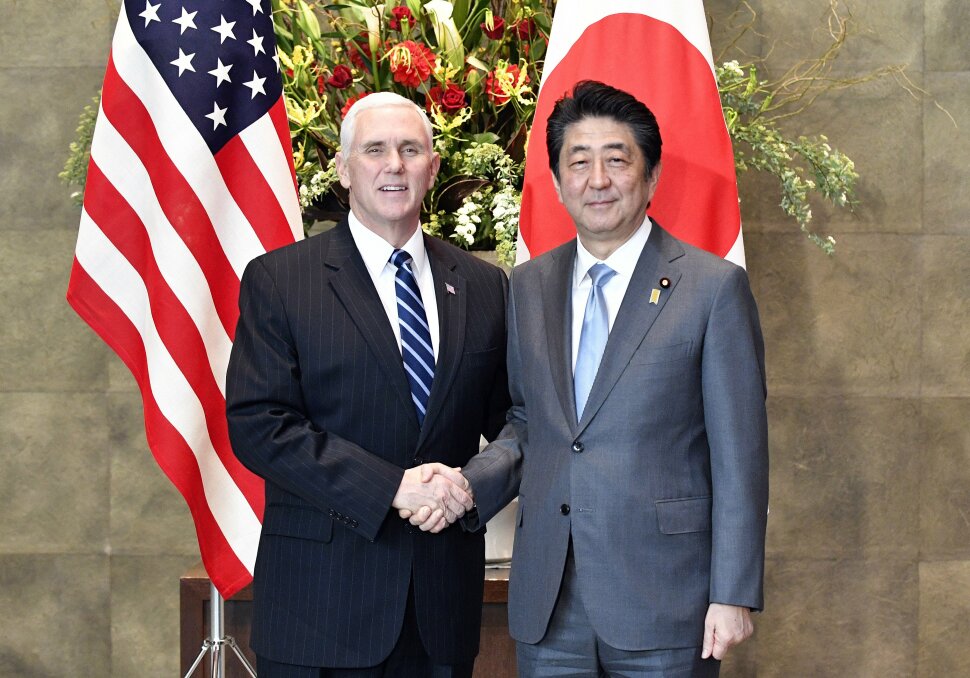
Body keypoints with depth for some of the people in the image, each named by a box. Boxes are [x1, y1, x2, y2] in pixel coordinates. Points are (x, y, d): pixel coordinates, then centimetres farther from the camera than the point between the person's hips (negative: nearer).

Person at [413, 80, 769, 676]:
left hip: (662, 602, -4)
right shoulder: (529, 286, 10)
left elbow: (740, 455, -6)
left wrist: (734, 596, -9)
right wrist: (466, 486, -2)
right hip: (548, 604, 4)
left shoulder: (715, 287, -5)